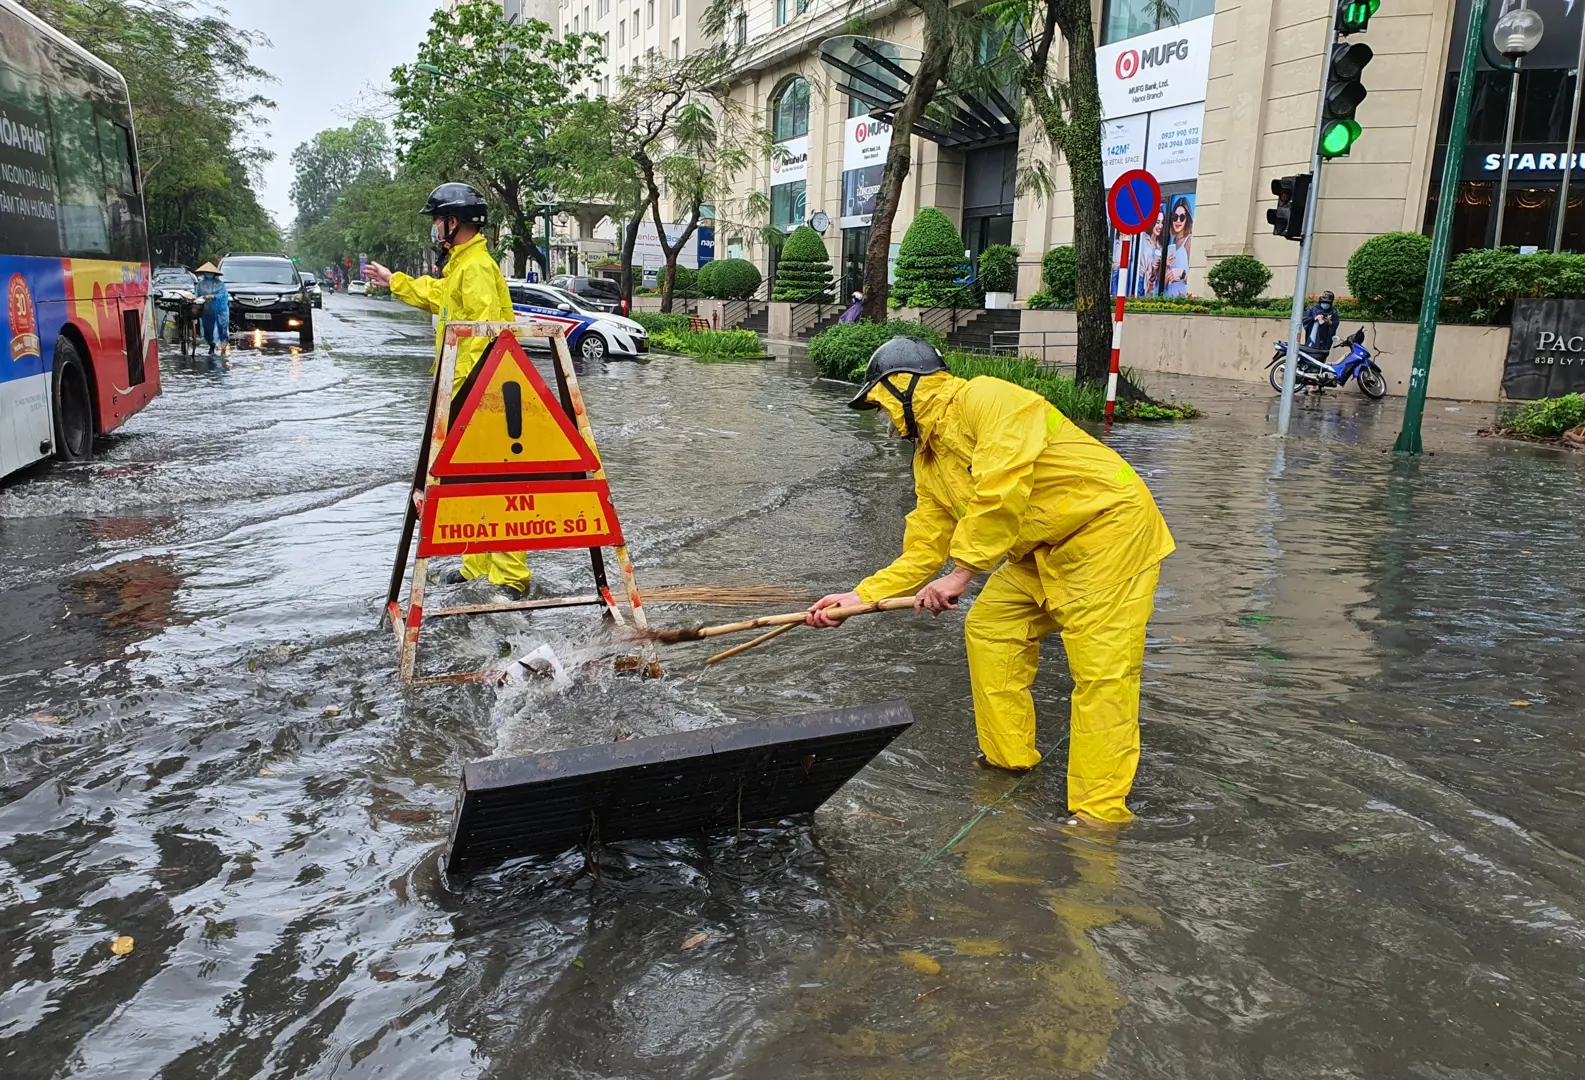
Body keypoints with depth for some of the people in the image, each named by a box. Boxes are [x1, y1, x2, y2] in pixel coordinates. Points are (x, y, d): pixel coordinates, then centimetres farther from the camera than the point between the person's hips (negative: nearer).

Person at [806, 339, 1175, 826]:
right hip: (1044, 548, 10)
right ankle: (1008, 757, 23)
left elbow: (1002, 491, -30)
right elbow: (923, 551, 9)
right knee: (988, 629, 11)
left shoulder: (985, 398, -19)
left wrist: (962, 573, -25)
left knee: (1101, 671, -12)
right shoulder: (929, 461, 9)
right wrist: (859, 596, 1)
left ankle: (1099, 815, -8)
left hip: (1110, 527, -10)